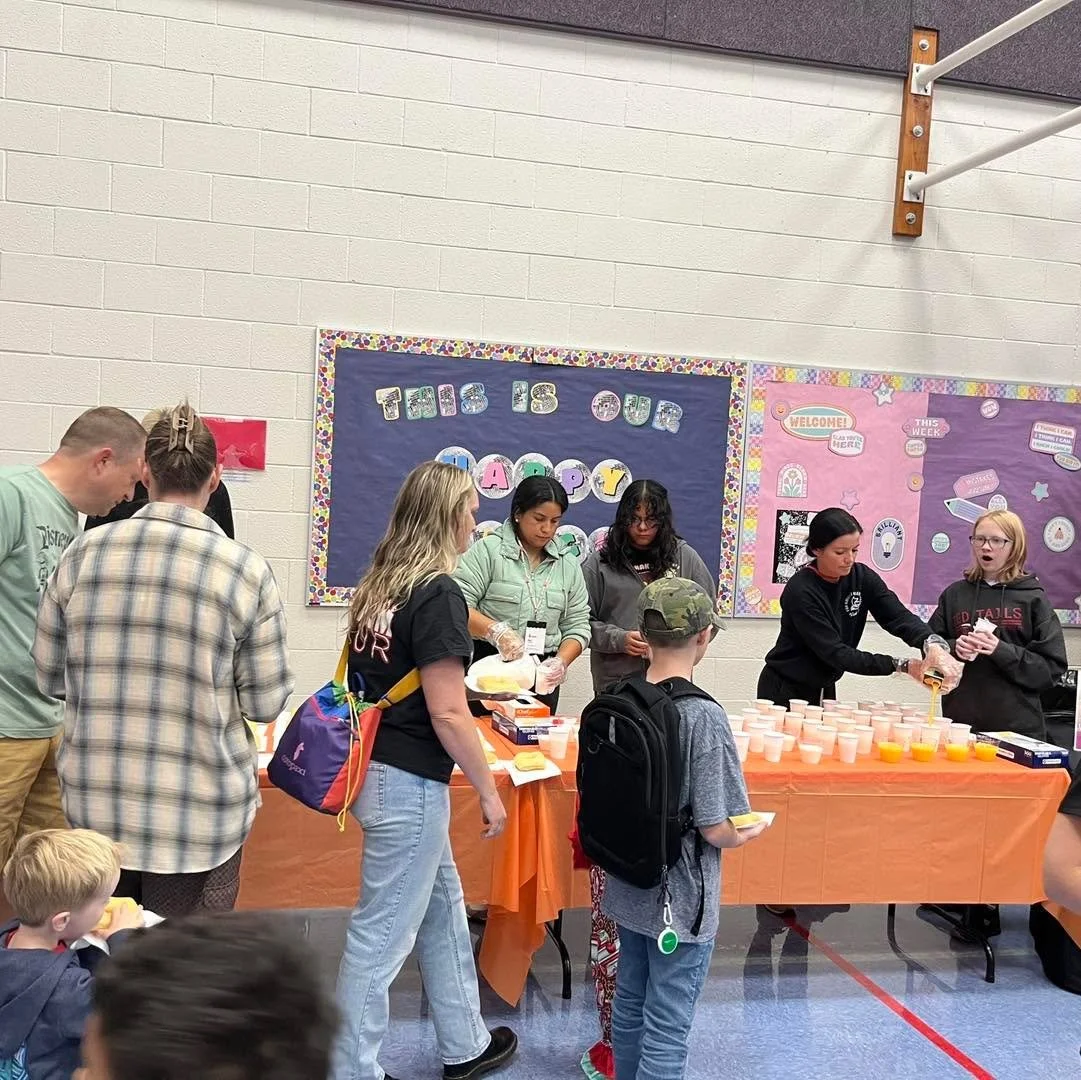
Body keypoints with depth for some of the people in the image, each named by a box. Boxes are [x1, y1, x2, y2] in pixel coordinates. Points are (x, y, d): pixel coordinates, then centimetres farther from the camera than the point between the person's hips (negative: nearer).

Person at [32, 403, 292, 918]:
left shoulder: (84, 553, -5)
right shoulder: (246, 570, -13)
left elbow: (49, 677, 6)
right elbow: (266, 704, -7)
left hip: (95, 803, 3)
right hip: (200, 814, -3)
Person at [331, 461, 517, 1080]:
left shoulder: (380, 584, 7)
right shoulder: (439, 595, -18)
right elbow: (447, 714, -20)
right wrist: (490, 791, -9)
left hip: (376, 768, 9)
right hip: (409, 785, -9)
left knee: (444, 910, 22)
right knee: (383, 934, 6)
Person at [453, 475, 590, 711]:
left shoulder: (568, 564, 10)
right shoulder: (488, 550, -5)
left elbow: (577, 626, 9)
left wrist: (561, 662, -8)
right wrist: (496, 631, -26)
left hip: (542, 677, 4)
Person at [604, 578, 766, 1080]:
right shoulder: (703, 715, -23)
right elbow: (715, 829, -21)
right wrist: (750, 832, -1)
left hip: (630, 887, 6)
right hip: (681, 899, -6)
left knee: (629, 1004, 23)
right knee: (667, 1028, 8)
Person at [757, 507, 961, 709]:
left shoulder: (862, 578, -6)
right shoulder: (801, 591, -24)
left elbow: (898, 616, -17)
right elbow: (834, 652, -25)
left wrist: (934, 644, -38)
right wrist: (901, 666, -29)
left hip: (825, 690, 5)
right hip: (785, 692, -5)